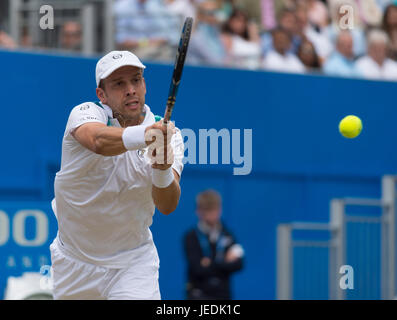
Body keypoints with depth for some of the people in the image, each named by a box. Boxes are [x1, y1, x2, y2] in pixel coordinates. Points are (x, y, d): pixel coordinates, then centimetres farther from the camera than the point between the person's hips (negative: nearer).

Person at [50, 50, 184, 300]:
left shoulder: (169, 135, -10)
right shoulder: (85, 113, -14)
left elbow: (168, 206, -23)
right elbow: (99, 141, -40)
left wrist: (162, 170, -44)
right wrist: (143, 135, -59)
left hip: (134, 259, 0)